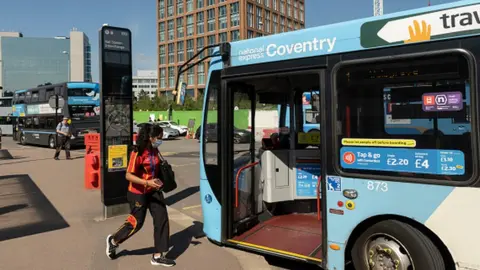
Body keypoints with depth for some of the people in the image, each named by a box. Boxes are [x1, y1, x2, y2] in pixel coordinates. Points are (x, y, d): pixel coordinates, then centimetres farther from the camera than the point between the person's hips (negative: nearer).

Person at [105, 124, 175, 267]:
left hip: (153, 191, 7)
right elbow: (129, 175, -23)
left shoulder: (155, 151, 0)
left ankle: (158, 256, 13)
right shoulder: (138, 153, -22)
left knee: (162, 219, 2)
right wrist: (147, 183, -31)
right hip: (138, 193, -7)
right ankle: (113, 240, 37)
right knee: (136, 222, 7)